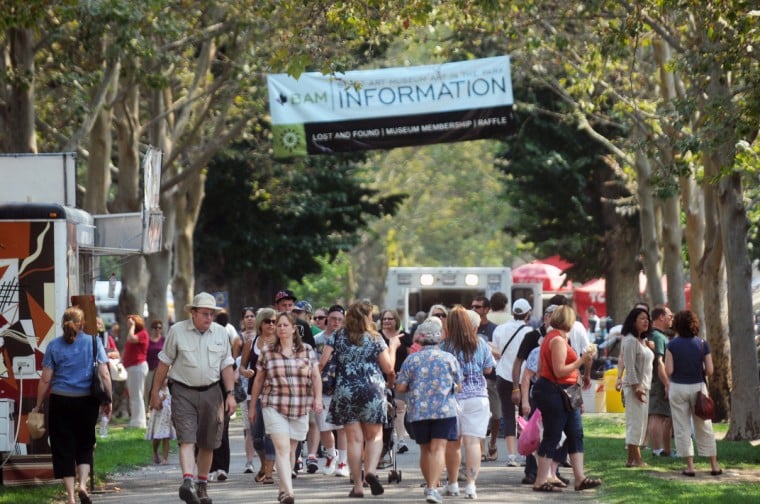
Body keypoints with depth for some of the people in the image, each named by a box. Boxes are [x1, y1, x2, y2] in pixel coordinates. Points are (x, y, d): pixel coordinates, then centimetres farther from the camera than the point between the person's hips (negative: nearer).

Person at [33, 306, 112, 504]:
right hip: (88, 401, 1)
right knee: (85, 445, 16)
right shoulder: (94, 342, -1)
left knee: (64, 448, 6)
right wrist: (108, 401, 5)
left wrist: (39, 405, 7)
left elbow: (45, 379, -1)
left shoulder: (54, 346, -1)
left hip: (60, 401, -1)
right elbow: (104, 374, -4)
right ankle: (82, 484, -3)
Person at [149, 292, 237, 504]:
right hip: (183, 392, -3)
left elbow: (226, 366, 9)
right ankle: (187, 482, -29)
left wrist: (230, 393, 1)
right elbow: (164, 363, 3)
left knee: (207, 443, 8)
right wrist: (155, 392, 4)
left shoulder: (220, 333, 6)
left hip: (211, 392, 3)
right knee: (186, 438, -16)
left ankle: (202, 485, 21)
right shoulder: (177, 331, -2)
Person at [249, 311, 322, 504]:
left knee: (291, 450, 8)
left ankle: (283, 488, 24)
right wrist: (252, 406, 14)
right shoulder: (267, 352, 5)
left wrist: (318, 398, -10)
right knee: (282, 447, -15)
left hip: (300, 408, 2)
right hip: (274, 406, -2)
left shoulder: (307, 351, 7)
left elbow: (316, 377, 5)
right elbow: (258, 380, 12)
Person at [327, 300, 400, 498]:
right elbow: (388, 367, -2)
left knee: (354, 439, 3)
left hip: (346, 392, 2)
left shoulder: (340, 337, 3)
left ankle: (357, 485, 1)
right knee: (375, 436, 10)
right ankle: (370, 470, -16)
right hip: (373, 391, -2)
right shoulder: (374, 338, -3)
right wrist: (393, 346, 12)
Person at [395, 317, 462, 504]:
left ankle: (430, 485, 24)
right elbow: (458, 386, 7)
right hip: (444, 410, -2)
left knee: (425, 449, 15)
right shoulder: (449, 358, 1)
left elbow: (400, 387, 1)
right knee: (438, 448, -6)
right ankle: (433, 488, -19)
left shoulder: (411, 360, 3)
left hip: (418, 411, 2)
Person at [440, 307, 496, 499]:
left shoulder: (444, 346, -7)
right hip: (477, 396, 0)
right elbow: (488, 369, 8)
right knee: (473, 441, -4)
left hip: (452, 396, 0)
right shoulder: (481, 344, -1)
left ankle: (452, 484, 22)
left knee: (452, 443, 12)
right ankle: (471, 484, -12)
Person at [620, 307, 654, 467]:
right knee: (635, 422, -9)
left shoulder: (642, 340, 17)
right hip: (634, 386, -10)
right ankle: (633, 459, -7)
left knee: (641, 424, 10)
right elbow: (630, 367, -18)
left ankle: (635, 458, 13)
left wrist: (645, 387, 15)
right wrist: (636, 387, -21)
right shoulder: (630, 341, -12)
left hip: (644, 386, 10)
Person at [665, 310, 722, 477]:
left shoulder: (672, 344, -7)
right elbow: (709, 371, -6)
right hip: (698, 386, 1)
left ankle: (690, 466, 1)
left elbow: (668, 370, -11)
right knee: (704, 427, 10)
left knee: (682, 428, 5)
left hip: (678, 387, -1)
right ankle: (714, 465, 13)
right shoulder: (702, 344, -4)